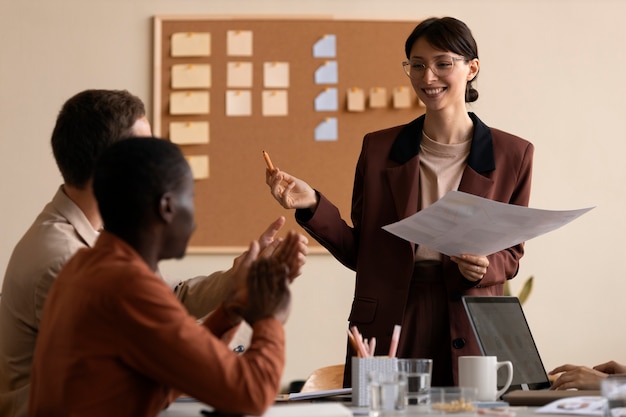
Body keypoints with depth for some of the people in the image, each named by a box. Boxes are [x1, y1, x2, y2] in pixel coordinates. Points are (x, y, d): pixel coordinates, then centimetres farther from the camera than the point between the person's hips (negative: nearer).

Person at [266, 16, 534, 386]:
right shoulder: (378, 149, 7)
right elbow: (359, 252, 8)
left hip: (468, 335, -1)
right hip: (387, 327, 1)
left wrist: (483, 268, -14)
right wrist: (312, 205, -5)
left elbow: (512, 254, 7)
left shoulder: (512, 154, 4)